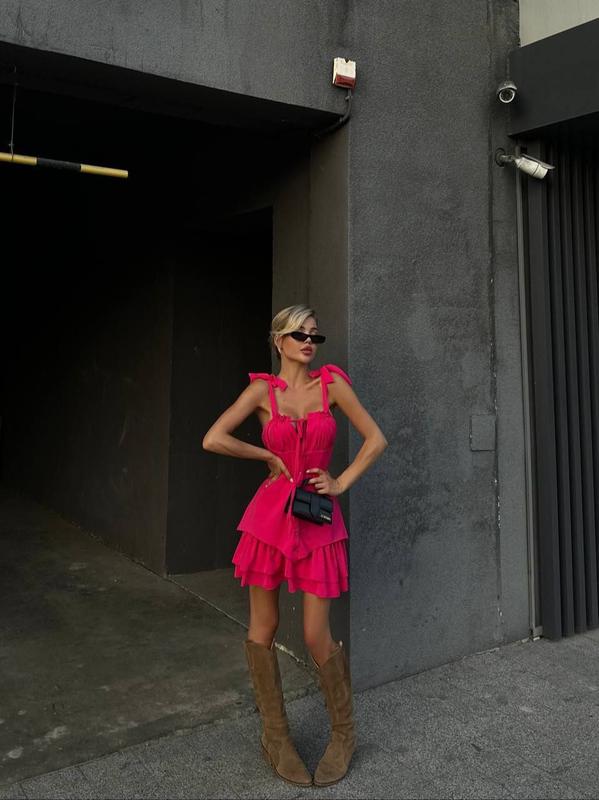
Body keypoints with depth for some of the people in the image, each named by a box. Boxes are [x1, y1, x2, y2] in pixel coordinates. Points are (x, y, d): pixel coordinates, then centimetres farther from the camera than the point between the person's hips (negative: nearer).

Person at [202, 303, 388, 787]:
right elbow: (213, 439, -8)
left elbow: (376, 439, 3)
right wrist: (269, 456, -4)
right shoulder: (263, 389, 0)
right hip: (270, 512, 1)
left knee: (317, 638, 1)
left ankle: (344, 734, 27)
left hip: (319, 516, 0)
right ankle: (275, 737, 29)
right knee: (263, 630, 9)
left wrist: (342, 483, -4)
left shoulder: (331, 382, 1)